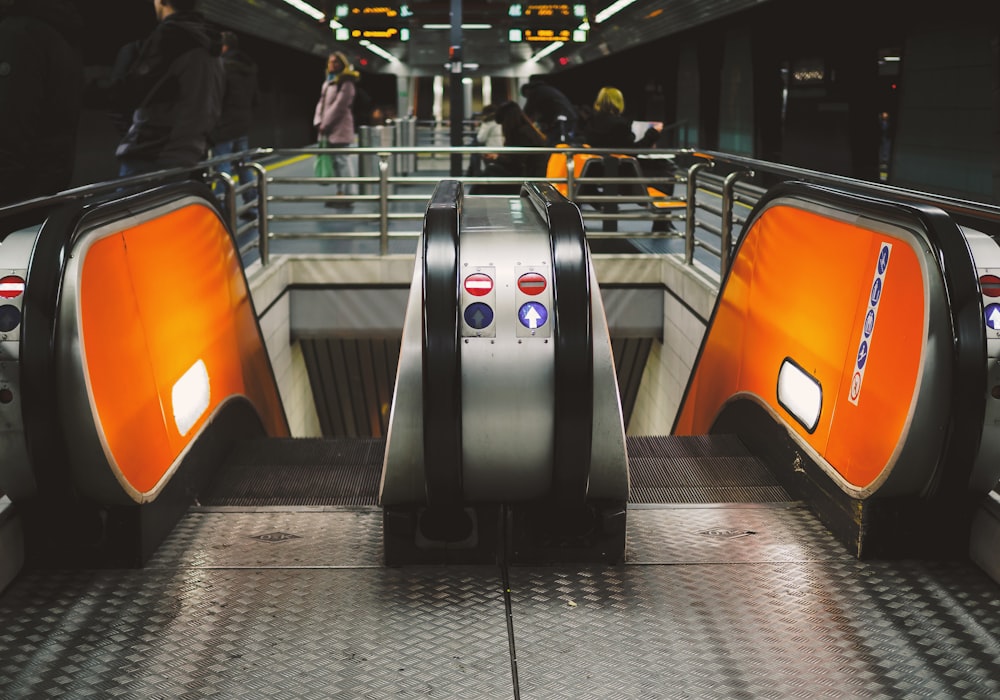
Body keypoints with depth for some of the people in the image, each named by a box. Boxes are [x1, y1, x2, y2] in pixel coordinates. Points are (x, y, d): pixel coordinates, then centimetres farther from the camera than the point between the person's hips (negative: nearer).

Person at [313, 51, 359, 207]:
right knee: (334, 162, 11)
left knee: (342, 161, -9)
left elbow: (339, 106, -15)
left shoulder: (346, 84, -8)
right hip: (327, 130, 9)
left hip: (340, 130, -9)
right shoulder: (327, 83, 19)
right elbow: (321, 103, 16)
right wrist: (318, 122, 0)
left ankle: (346, 194, -6)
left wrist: (325, 124, -14)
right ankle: (340, 192, 18)